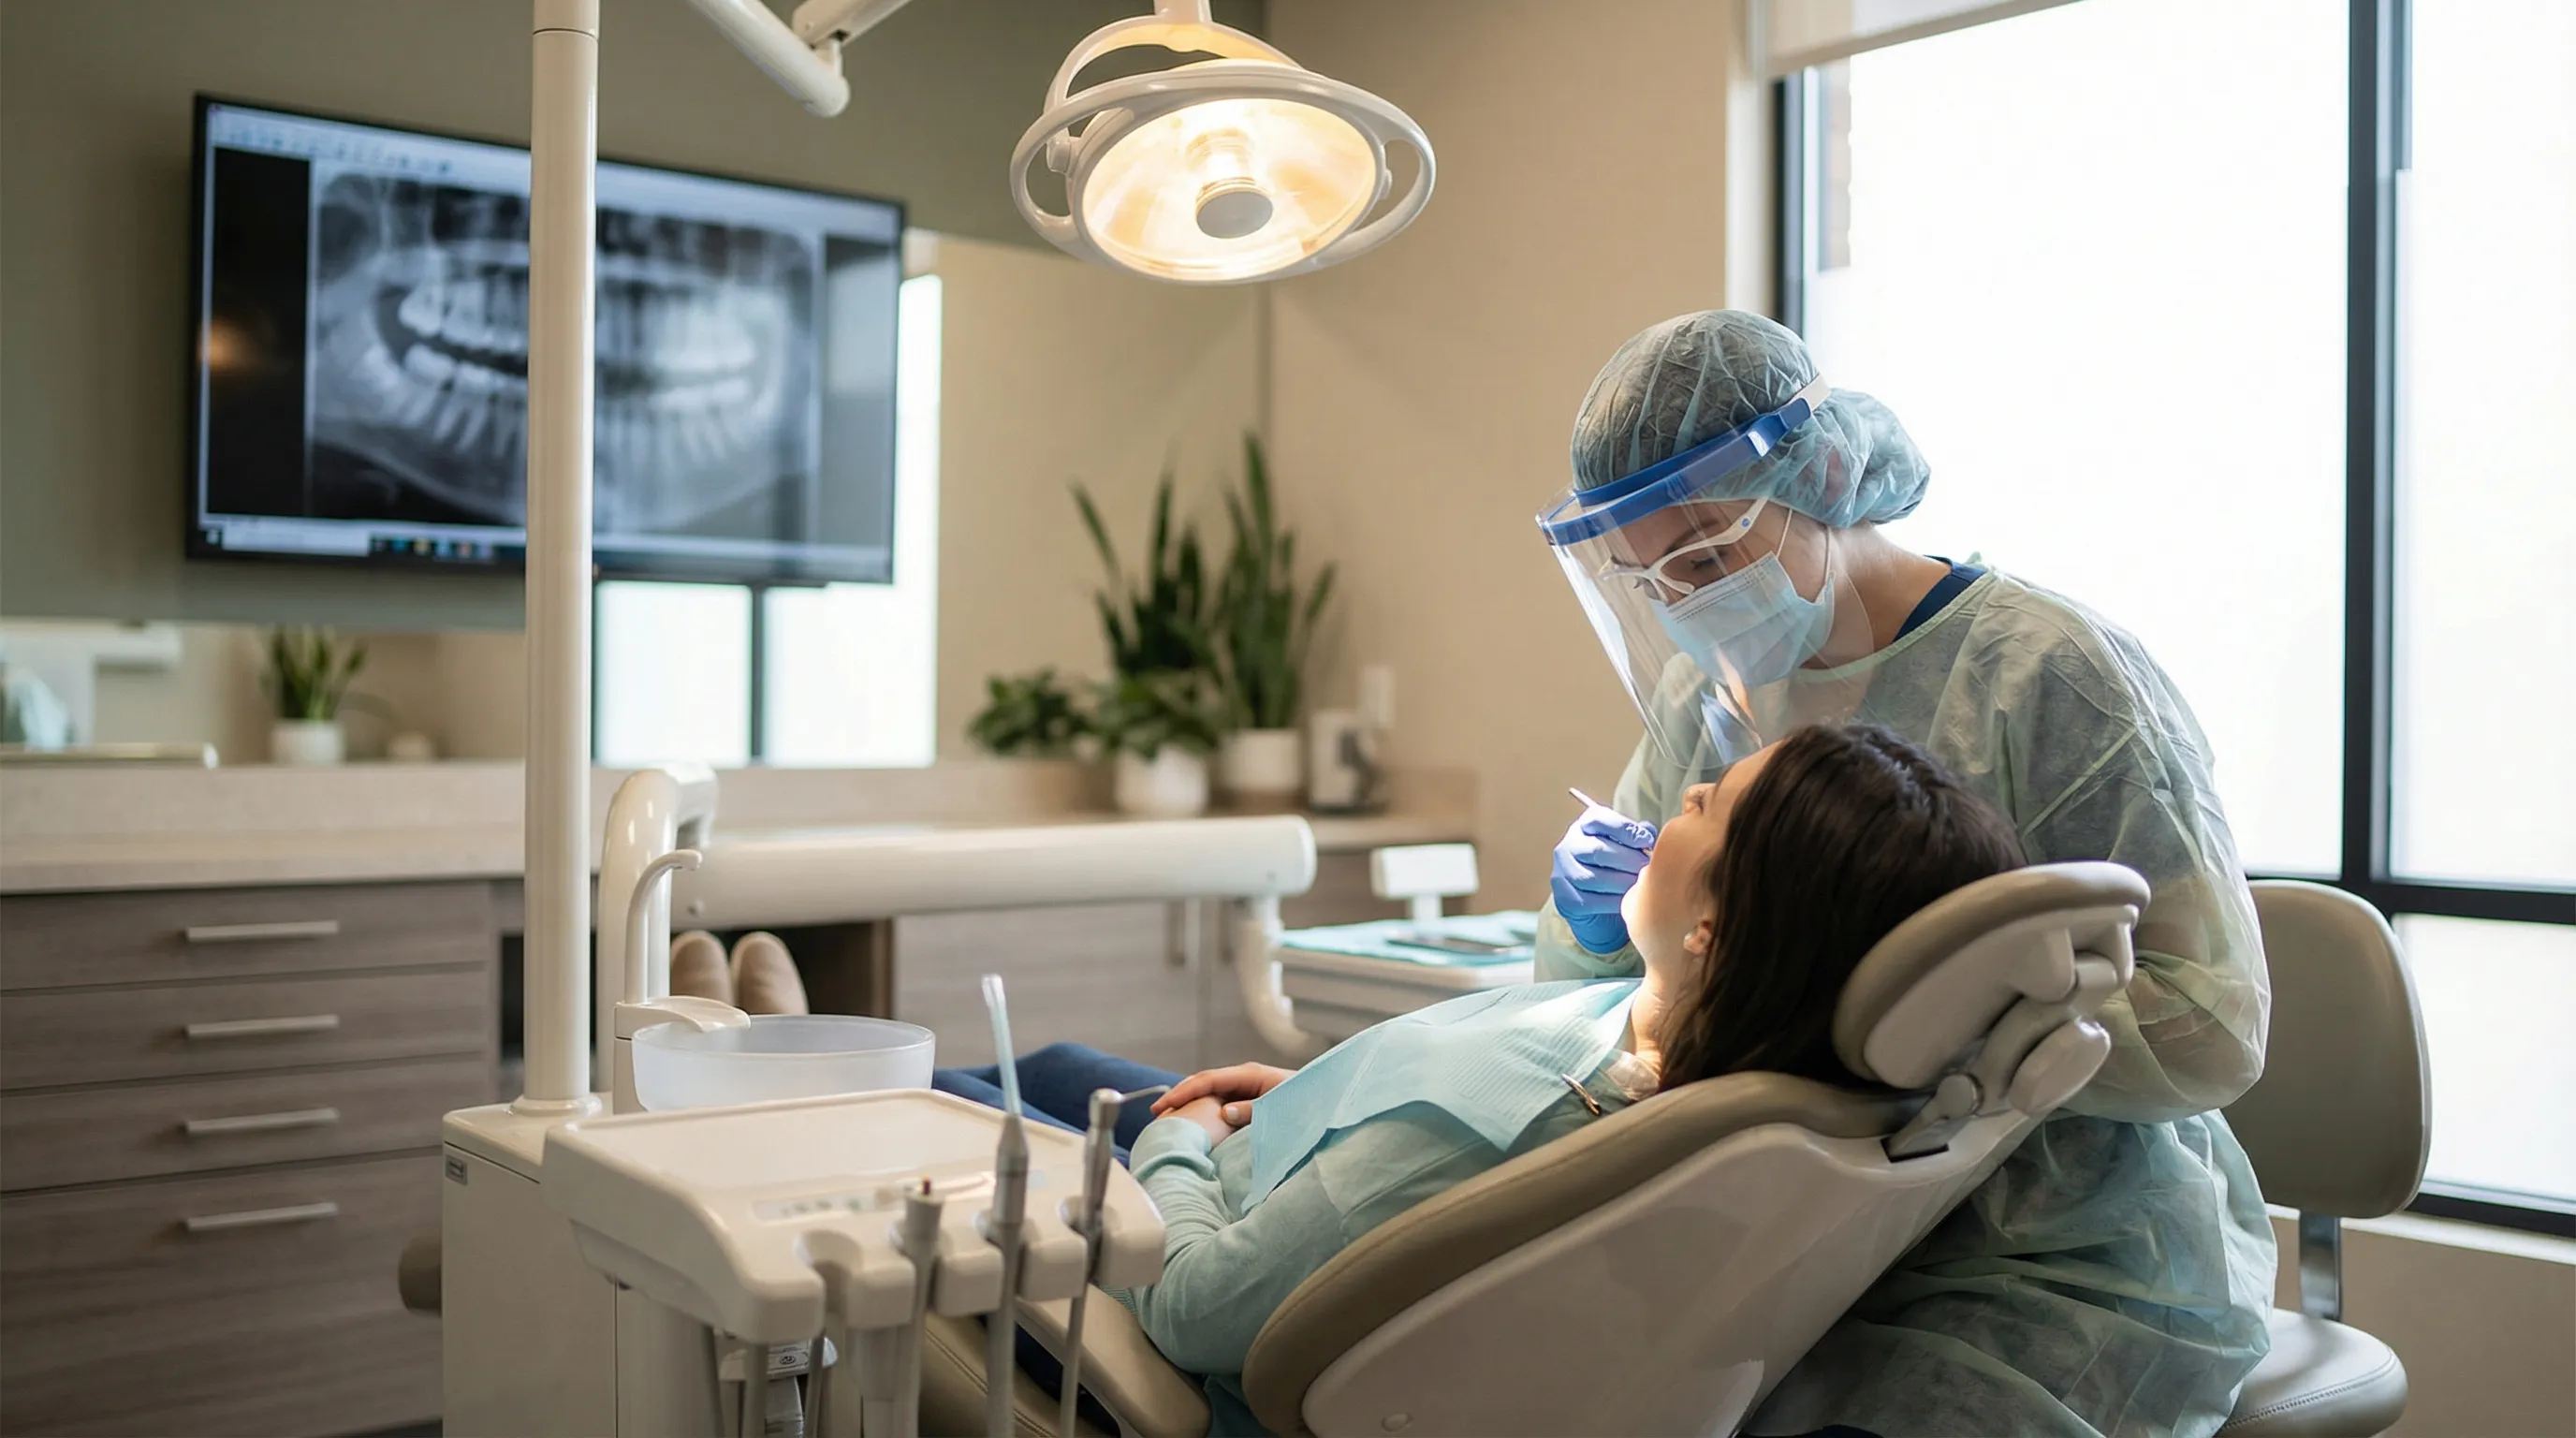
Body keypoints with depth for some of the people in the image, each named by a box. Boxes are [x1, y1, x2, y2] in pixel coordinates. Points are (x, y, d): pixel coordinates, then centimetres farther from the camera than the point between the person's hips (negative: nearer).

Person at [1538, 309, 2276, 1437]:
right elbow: (1581, 994, 14)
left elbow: (2210, 1029, -17)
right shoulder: (1705, 698, 7)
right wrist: (1597, 917, -9)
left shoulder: (2050, 674, -12)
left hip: (2065, 1269, -5)